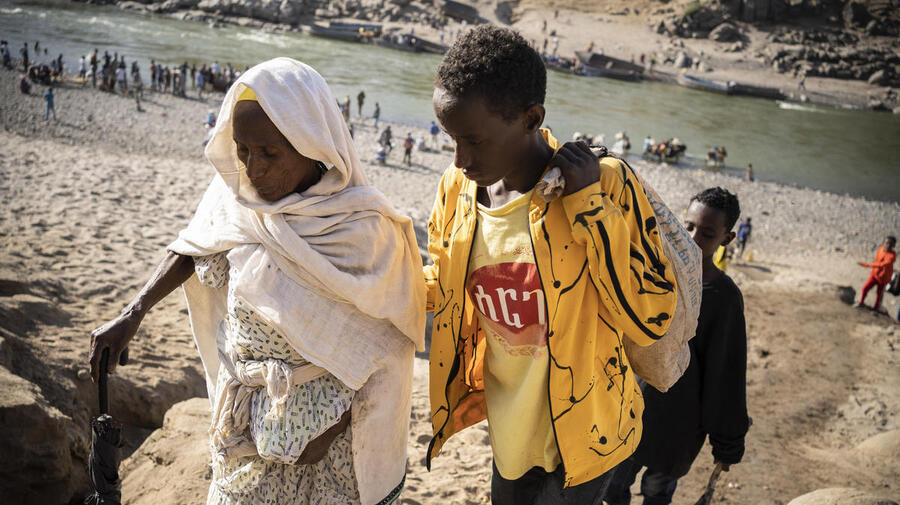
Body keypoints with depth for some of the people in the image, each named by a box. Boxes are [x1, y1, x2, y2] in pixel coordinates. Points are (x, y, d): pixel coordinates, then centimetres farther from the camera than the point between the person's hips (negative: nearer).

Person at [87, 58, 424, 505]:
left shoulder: (361, 228, -22)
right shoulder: (236, 198, -8)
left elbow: (380, 341, -15)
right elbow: (194, 250, 9)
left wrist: (332, 423, -15)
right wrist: (132, 315, -2)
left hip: (324, 413, -5)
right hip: (246, 409, 5)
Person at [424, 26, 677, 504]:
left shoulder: (606, 183, -23)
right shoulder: (457, 187, -8)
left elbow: (650, 319, -22)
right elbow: (436, 288, 9)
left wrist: (589, 205, -28)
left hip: (581, 432, -5)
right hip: (507, 426, 5)